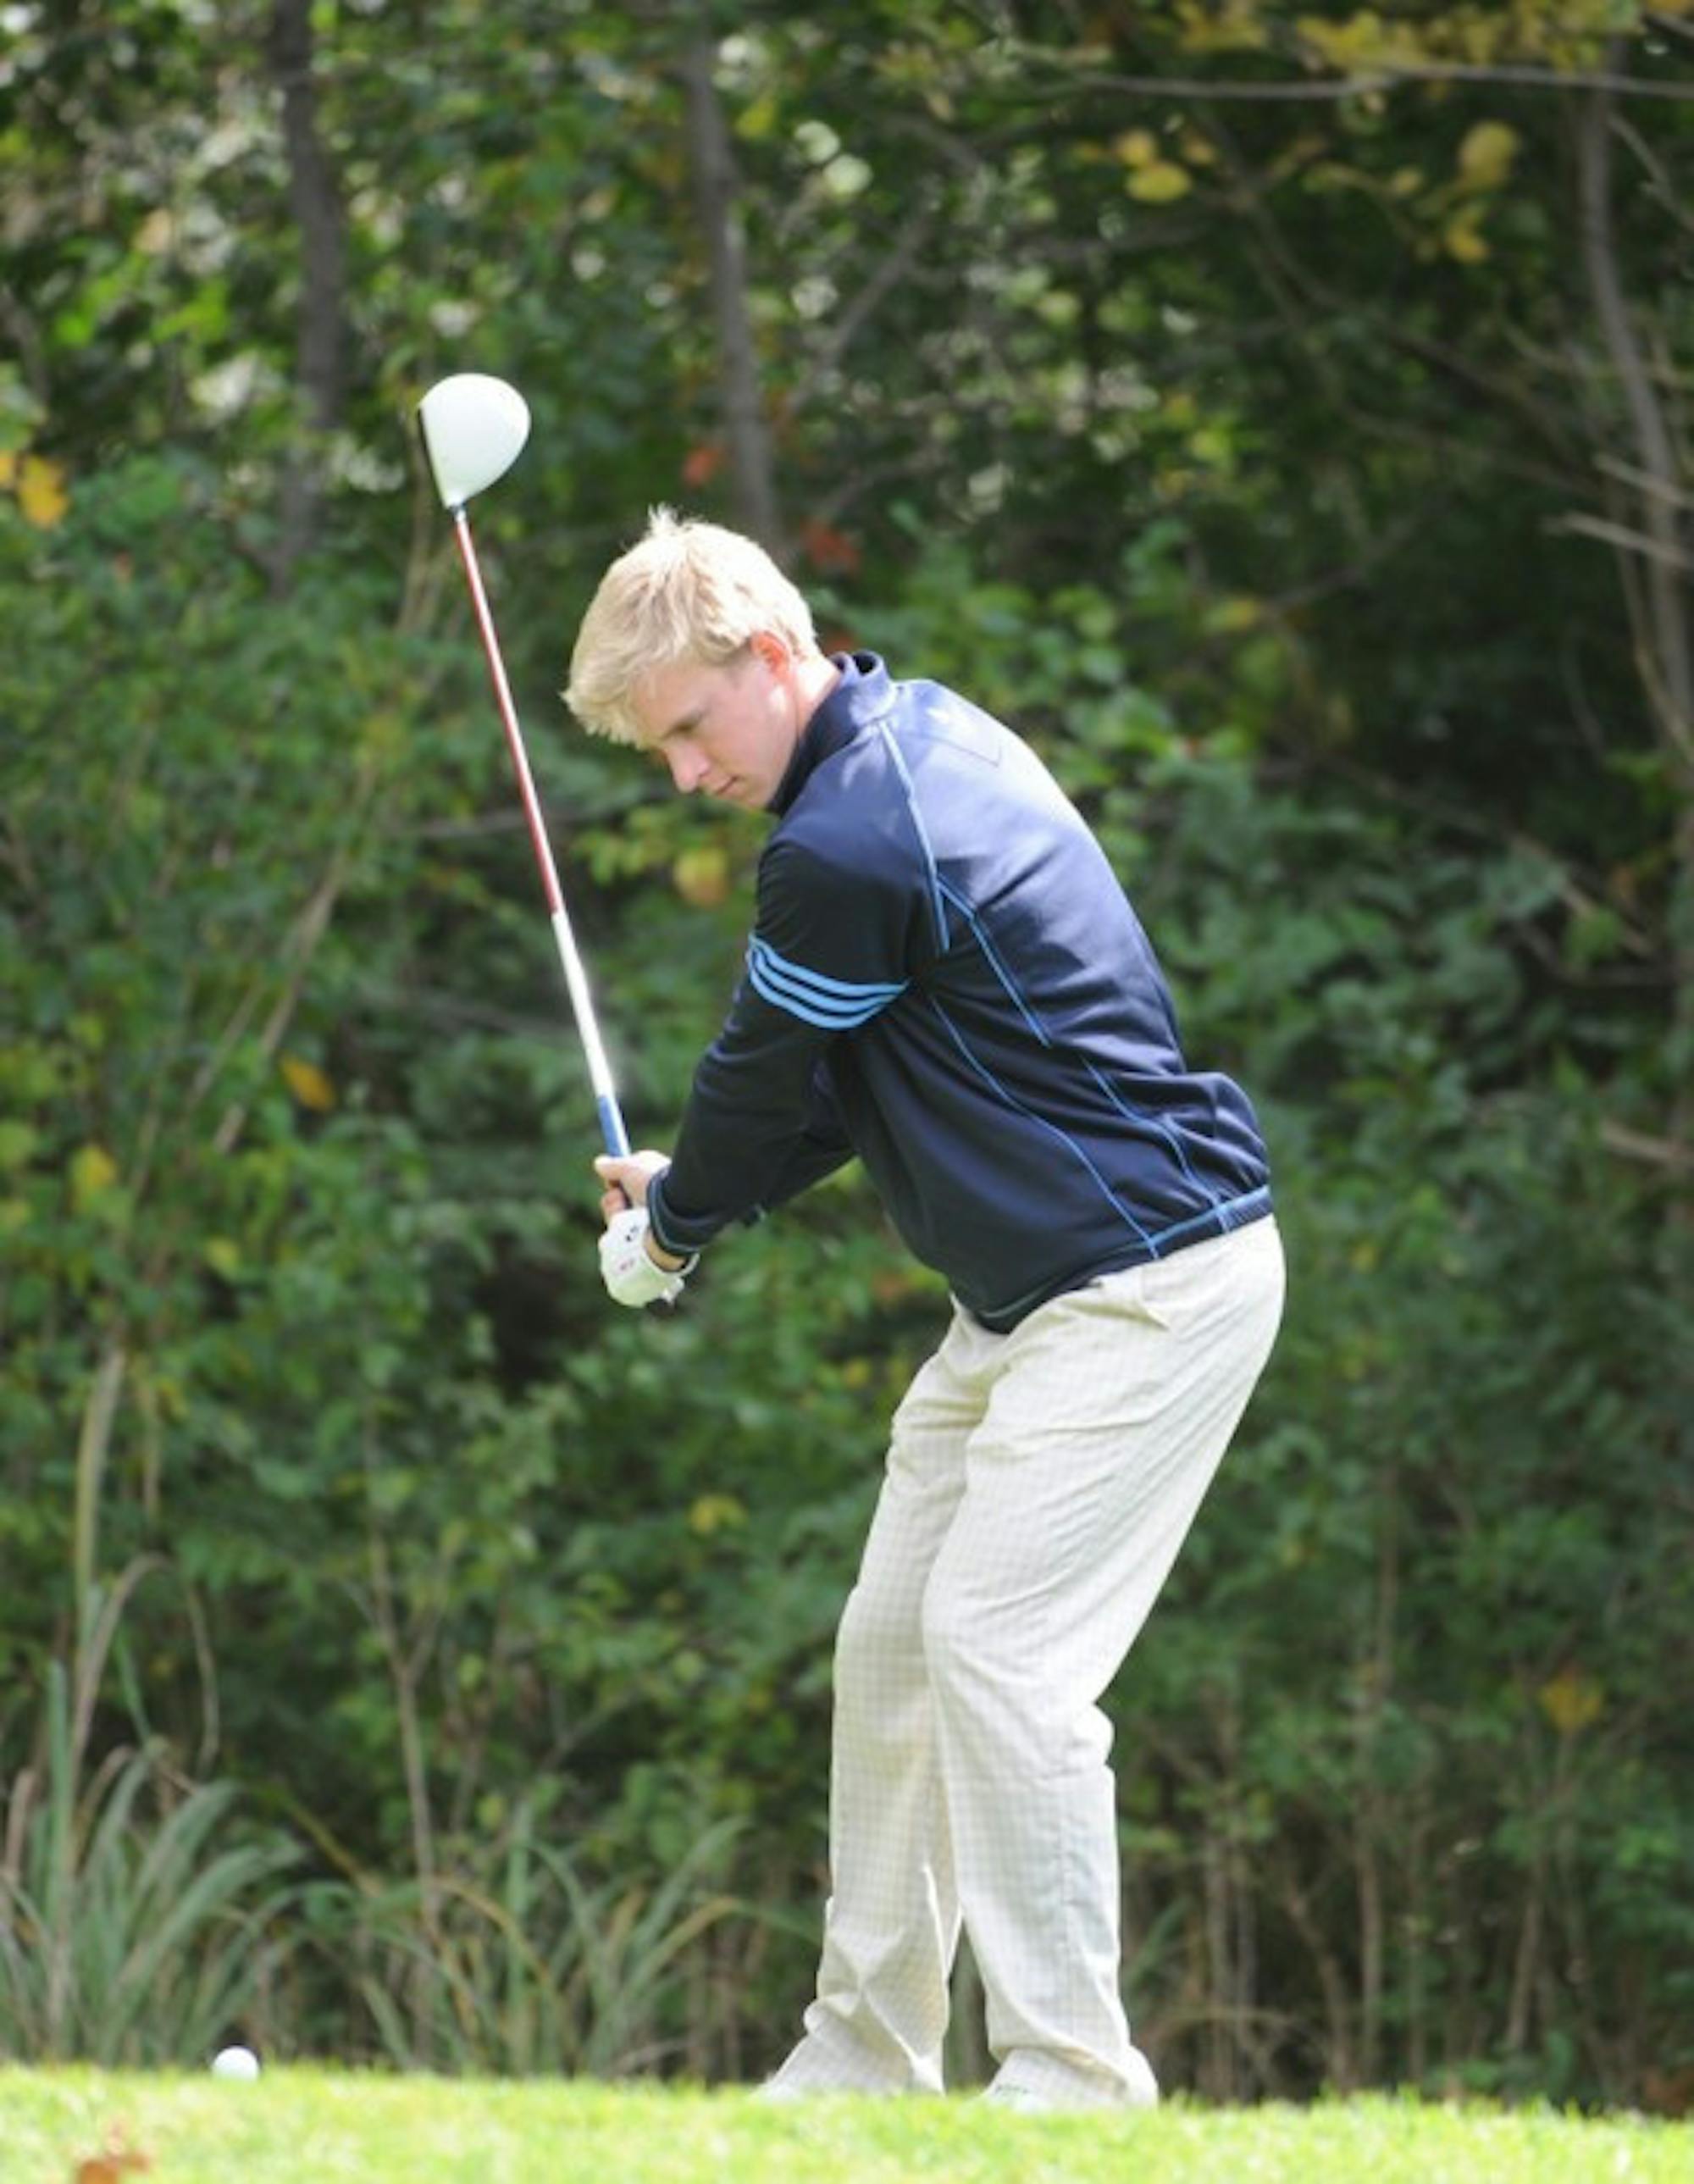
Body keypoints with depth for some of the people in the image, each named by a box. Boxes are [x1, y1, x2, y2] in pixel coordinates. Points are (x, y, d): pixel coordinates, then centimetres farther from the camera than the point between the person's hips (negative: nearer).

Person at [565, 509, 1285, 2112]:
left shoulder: (847, 849, -22)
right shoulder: (923, 735, 11)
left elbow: (763, 1088, -8)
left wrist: (668, 1228, 11)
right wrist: (685, 1200, 11)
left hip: (1144, 1284, -11)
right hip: (1028, 1290, 11)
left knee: (997, 1645, -16)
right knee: (892, 1639, 11)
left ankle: (1072, 2074, -13)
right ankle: (867, 2058, 16)